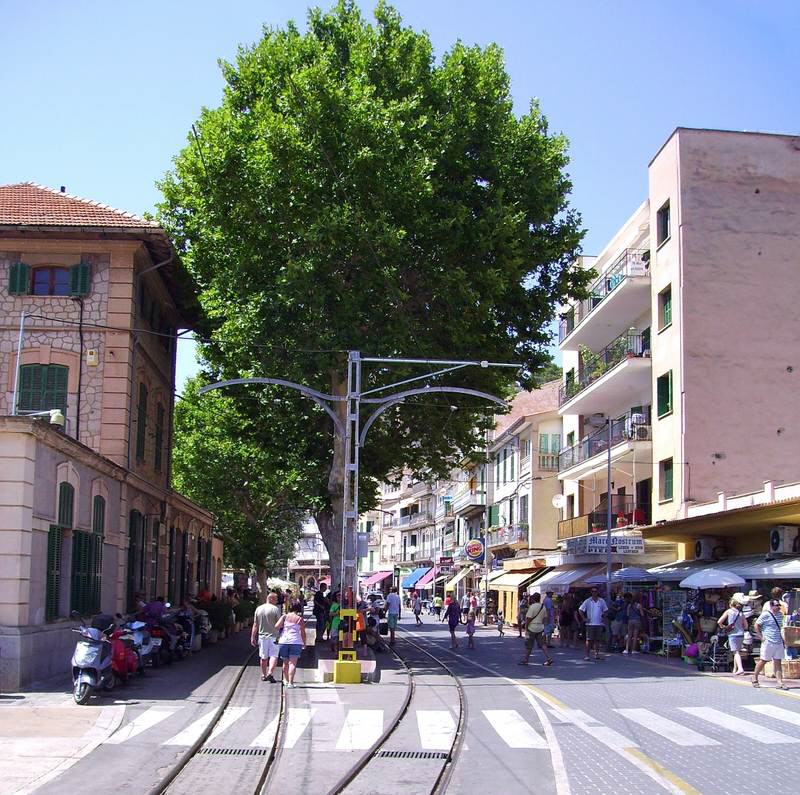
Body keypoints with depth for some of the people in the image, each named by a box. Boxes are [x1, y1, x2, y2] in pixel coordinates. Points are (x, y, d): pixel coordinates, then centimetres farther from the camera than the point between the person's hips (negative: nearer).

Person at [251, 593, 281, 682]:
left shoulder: (258, 609, 4)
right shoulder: (276, 609, -9)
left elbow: (255, 625, 5)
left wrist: (253, 637, 8)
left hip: (262, 636, 4)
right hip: (273, 635, -4)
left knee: (263, 657, 14)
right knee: (274, 656, -1)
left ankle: (264, 675, 22)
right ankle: (270, 673, -17)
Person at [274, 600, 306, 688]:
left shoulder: (284, 616, 3)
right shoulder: (300, 619, 1)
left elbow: (277, 626, -7)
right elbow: (303, 633, 2)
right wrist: (304, 643, 14)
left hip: (283, 641, 2)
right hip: (296, 642, -2)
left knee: (285, 662, 17)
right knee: (293, 663, -5)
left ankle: (286, 680, 30)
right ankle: (290, 682, -14)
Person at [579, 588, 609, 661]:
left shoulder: (602, 601, 7)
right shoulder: (588, 601, -1)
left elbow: (606, 610, 20)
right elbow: (580, 610, 3)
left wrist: (603, 618, 7)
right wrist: (584, 618, -4)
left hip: (599, 624, 3)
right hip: (590, 623, -3)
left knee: (597, 639, 7)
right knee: (589, 640, -4)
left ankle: (597, 654, 14)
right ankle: (587, 655, -2)